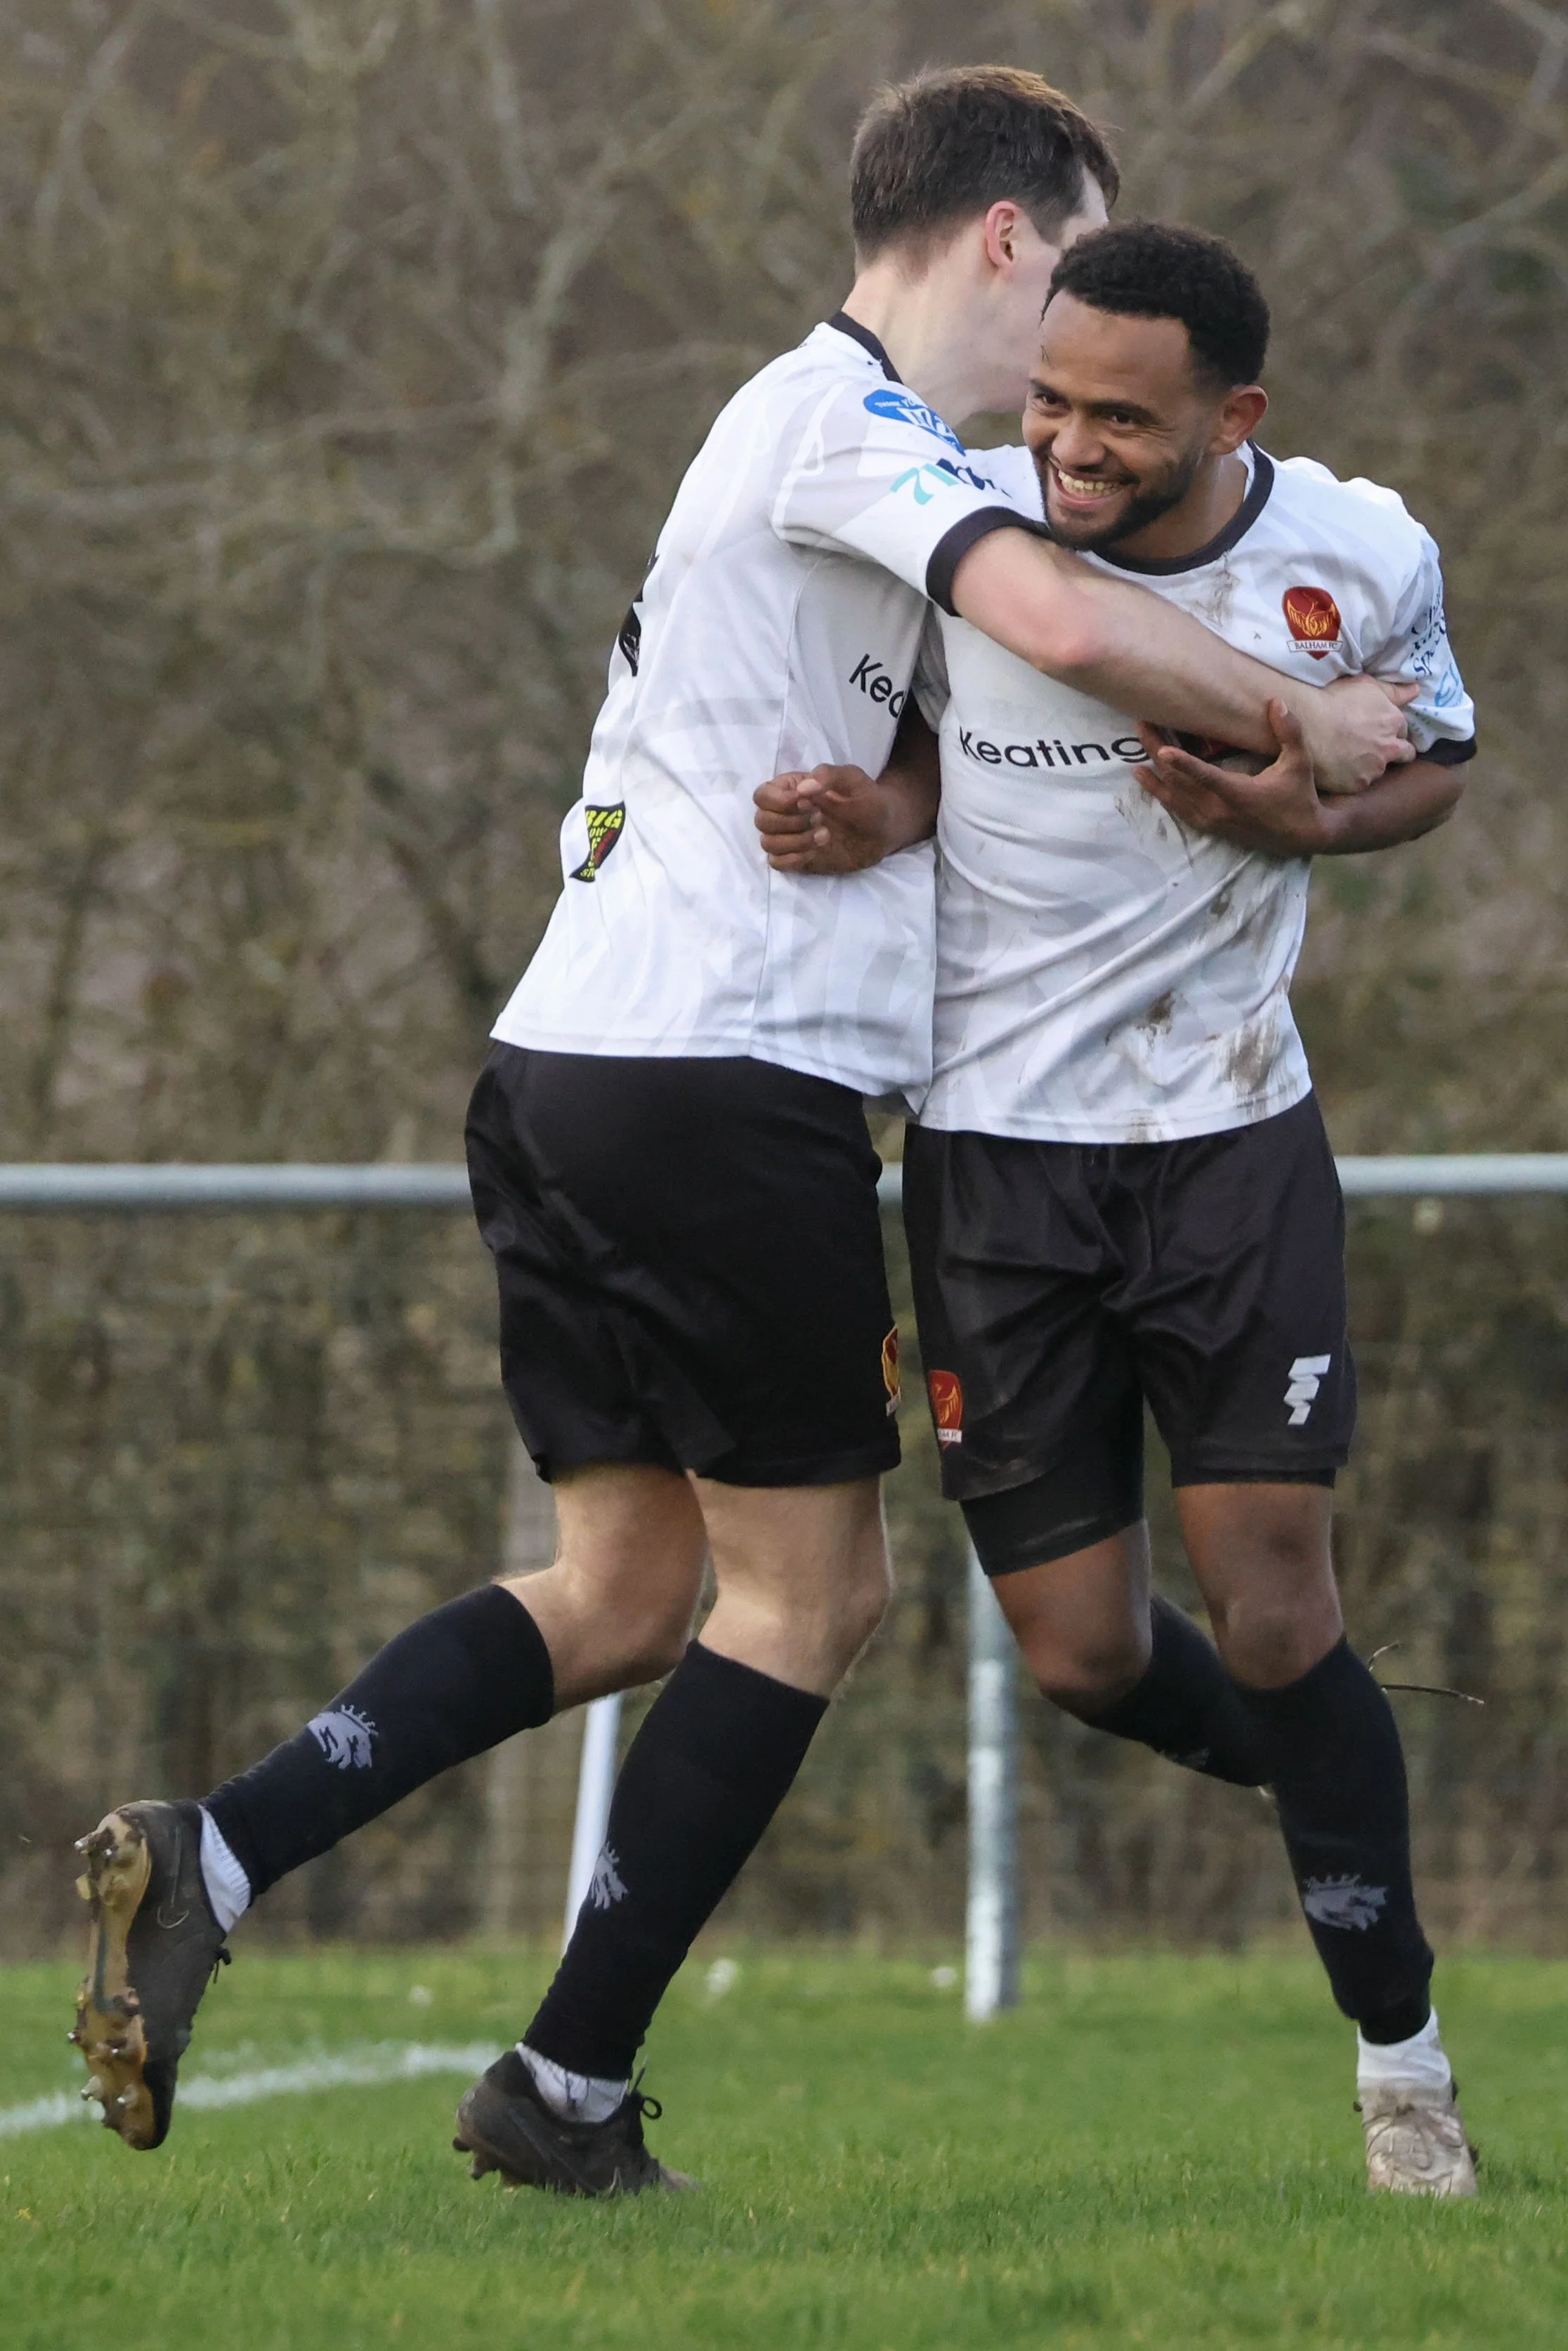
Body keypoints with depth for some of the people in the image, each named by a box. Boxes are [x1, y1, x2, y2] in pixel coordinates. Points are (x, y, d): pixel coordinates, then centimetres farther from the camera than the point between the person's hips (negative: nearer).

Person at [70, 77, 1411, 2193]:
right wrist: (1302, 727, -12)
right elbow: (1066, 625, -26)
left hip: (570, 1067, 10)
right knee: (808, 1600, 0)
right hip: (729, 1075, -10)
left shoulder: (811, 422, 22)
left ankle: (204, 1860, -4)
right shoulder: (850, 420, -9)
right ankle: (570, 2092, 1)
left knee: (625, 1591, 11)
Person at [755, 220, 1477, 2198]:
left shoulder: (1363, 560, -10)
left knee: (1270, 1603, -10)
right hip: (993, 1143, 1)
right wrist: (880, 815, -16)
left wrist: (1298, 821, -12)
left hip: (1232, 1138, -1)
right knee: (1081, 1654, 2)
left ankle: (1401, 2057, 8)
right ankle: (1325, 1787, 36)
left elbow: (1435, 760, 9)